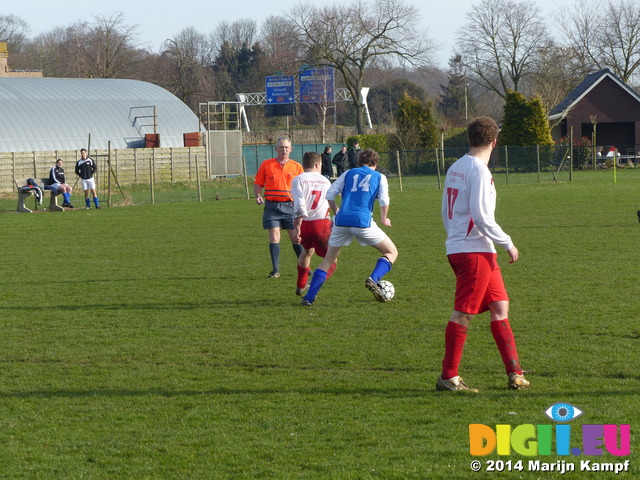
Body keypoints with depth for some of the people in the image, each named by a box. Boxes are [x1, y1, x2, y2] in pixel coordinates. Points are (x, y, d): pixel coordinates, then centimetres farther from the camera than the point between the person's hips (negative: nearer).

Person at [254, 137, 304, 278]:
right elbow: (258, 183, 9)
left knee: (296, 238, 2)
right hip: (272, 206, 0)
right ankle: (275, 270, -1)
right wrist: (258, 196, -10)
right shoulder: (266, 165, 4)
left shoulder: (297, 167, 6)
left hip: (290, 206, 0)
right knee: (274, 237, -8)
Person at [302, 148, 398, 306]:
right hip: (363, 221, -3)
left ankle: (309, 297, 6)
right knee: (391, 252, 12)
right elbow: (384, 201, -1)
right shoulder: (379, 177, 14)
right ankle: (374, 279, -14)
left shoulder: (348, 174, 20)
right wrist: (384, 219, 14)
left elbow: (330, 195, 13)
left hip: (342, 221, 3)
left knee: (328, 260, 16)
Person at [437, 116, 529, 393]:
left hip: (457, 246, 9)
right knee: (463, 314, -5)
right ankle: (448, 377, 0)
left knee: (500, 307, 10)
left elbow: (446, 212, 19)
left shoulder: (455, 168, 13)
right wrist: (507, 243, -11)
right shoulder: (479, 170, -14)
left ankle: (515, 373, 10)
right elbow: (481, 217, -19)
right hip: (474, 251, -9)